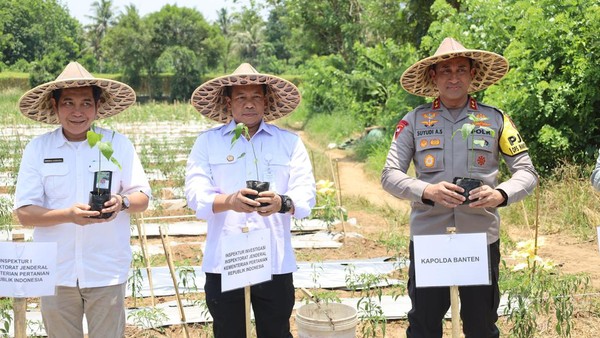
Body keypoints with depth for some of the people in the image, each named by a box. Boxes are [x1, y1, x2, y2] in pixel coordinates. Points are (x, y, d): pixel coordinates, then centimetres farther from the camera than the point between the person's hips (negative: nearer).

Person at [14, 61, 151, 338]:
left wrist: (122, 202, -19)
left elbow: (142, 198, 4)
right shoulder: (37, 149, 1)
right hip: (56, 273, 1)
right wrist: (68, 215, -22)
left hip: (107, 272, 0)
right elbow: (24, 213, -4)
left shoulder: (119, 144, 2)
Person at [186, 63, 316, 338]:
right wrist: (229, 201, -27)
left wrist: (284, 203, -26)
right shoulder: (207, 142, 7)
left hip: (275, 263, 0)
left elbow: (306, 195, -2)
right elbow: (195, 195, -5)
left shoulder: (290, 142, 8)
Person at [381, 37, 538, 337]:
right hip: (427, 236, 0)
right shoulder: (414, 121, 1)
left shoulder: (495, 120, 3)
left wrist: (501, 194, -18)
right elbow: (389, 175, -3)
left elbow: (527, 172, 3)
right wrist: (427, 192, -22)